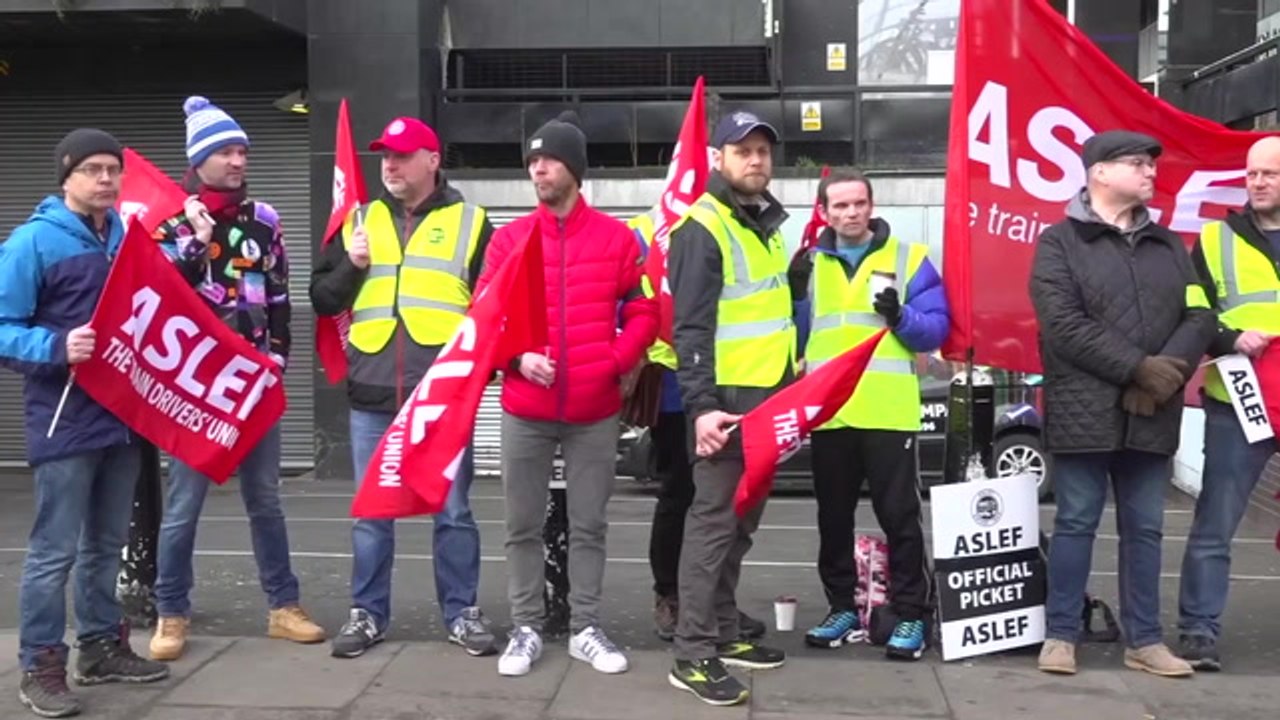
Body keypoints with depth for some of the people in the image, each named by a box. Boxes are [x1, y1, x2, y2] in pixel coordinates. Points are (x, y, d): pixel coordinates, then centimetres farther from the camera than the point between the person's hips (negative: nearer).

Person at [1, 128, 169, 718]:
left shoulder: (127, 237, 10)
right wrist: (57, 347, -28)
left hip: (123, 415, 7)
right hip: (66, 421, -7)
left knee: (108, 543, 16)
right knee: (55, 550, -2)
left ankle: (102, 646, 29)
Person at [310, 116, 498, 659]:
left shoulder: (469, 222, 6)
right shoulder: (360, 220, 13)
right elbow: (322, 298, 14)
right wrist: (351, 266, -4)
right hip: (372, 395, 3)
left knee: (452, 510, 5)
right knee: (370, 512, 9)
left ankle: (462, 612, 17)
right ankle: (367, 613, 21)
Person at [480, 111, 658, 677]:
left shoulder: (617, 238, 1)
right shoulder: (509, 238, 4)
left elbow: (643, 313, 3)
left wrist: (614, 361, -11)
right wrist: (516, 357, -12)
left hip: (595, 410, -1)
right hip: (525, 409, 1)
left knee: (589, 524, 9)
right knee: (523, 525, 7)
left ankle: (586, 629, 21)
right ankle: (526, 629, 19)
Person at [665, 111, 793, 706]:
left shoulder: (768, 225, 16)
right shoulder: (703, 227, -12)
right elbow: (690, 327, -18)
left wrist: (793, 383, 21)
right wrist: (701, 404, -25)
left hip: (769, 396, 9)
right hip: (726, 398, -9)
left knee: (742, 521, 15)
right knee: (713, 520, -7)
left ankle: (723, 633, 26)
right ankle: (693, 655, -1)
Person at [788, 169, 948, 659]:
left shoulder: (909, 258, 2)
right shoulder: (810, 263, 12)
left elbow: (936, 329, -3)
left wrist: (900, 316, -21)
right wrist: (795, 293, -5)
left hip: (888, 413, -3)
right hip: (827, 413, 4)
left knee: (899, 516, 0)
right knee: (833, 518, 11)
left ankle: (909, 614, 10)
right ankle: (843, 608, 23)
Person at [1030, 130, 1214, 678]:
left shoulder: (1168, 245, 16)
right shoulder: (1060, 242, -1)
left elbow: (1199, 318, 7)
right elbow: (1064, 325, -13)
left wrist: (1167, 373, -11)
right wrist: (1139, 368, -16)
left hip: (1152, 416, 5)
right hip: (1085, 413, -5)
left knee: (1144, 528, 10)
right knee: (1076, 523, 2)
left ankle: (1144, 639, 19)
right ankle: (1061, 634, 12)